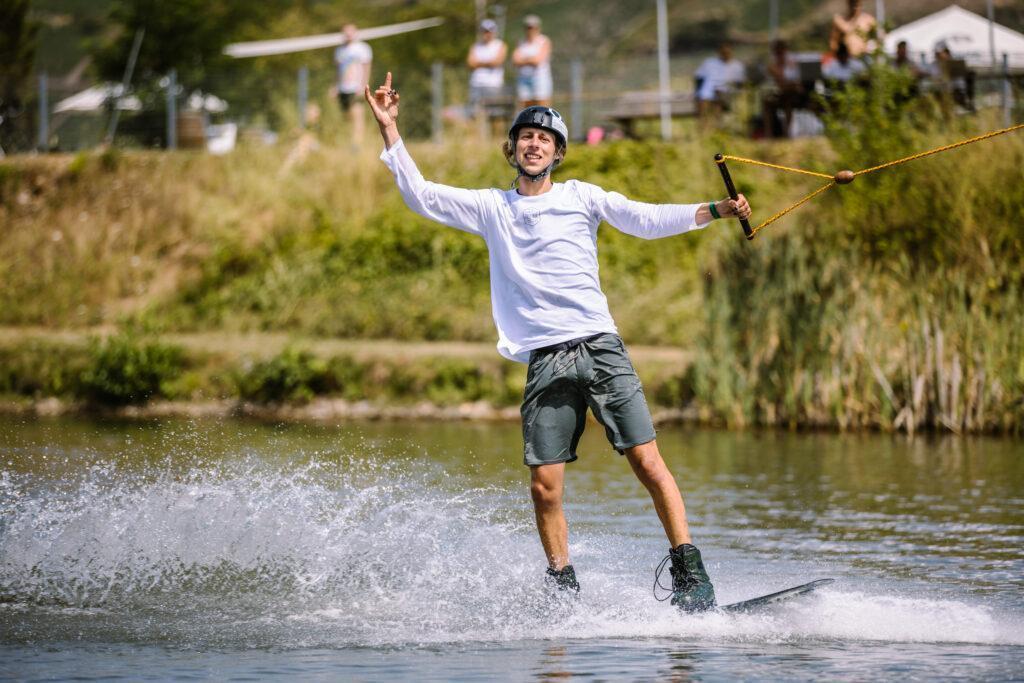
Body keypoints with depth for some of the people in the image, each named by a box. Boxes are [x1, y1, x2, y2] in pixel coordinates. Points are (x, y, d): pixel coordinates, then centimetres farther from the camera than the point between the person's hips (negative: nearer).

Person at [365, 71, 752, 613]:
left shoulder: (580, 197, 12)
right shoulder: (491, 208, 15)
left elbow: (648, 220, 5)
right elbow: (419, 195, 14)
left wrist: (715, 211, -8)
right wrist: (390, 130, 7)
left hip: (600, 347, -1)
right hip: (544, 362, 1)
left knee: (648, 463, -11)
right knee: (544, 485, -7)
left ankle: (689, 575, -9)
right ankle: (565, 593, 5)